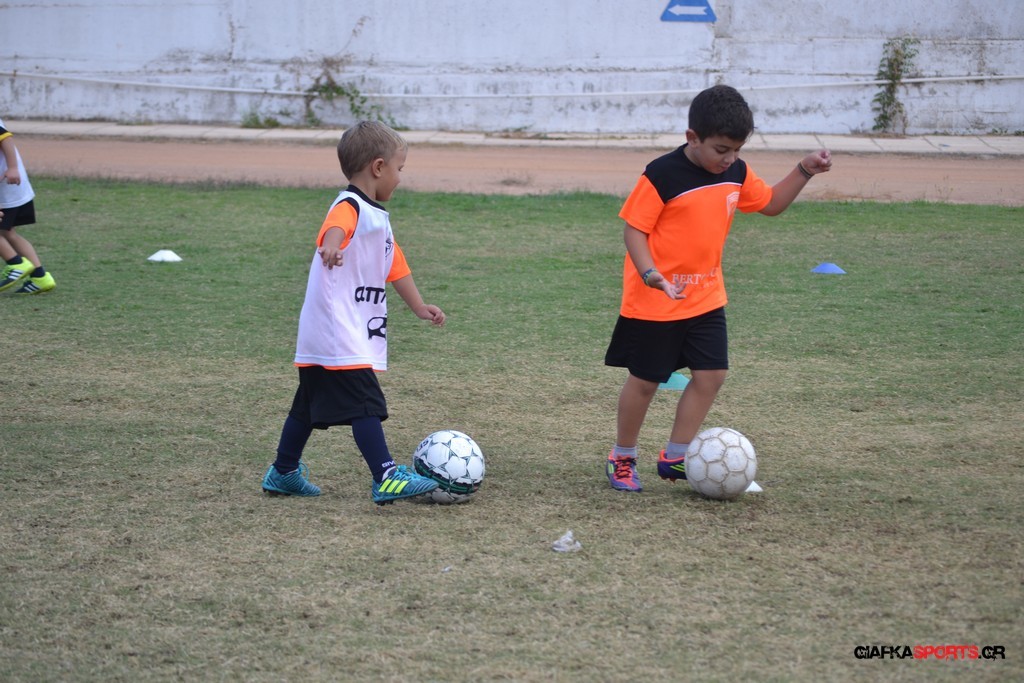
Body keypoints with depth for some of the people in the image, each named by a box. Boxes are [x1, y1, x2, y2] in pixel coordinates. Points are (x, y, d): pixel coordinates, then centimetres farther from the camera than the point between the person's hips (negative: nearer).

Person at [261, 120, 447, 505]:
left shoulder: (378, 217, 19)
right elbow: (336, 225, -40)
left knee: (309, 407, 19)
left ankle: (283, 473, 29)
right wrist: (331, 244, -62)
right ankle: (386, 480, -13)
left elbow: (395, 266, 29)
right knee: (366, 405, -12)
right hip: (338, 335, -10)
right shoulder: (350, 207, -15)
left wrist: (418, 307, 31)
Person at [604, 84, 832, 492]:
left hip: (705, 298, 6)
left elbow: (771, 203, 18)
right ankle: (622, 459, 22)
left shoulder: (736, 173, 2)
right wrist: (651, 274, -33)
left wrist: (804, 171, 4)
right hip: (654, 302, -6)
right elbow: (634, 229, -18)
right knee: (645, 381, 5)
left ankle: (674, 458, 13)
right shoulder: (662, 176, -19)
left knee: (711, 375, 2)